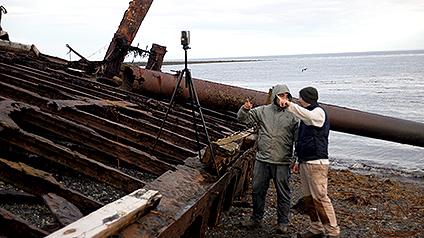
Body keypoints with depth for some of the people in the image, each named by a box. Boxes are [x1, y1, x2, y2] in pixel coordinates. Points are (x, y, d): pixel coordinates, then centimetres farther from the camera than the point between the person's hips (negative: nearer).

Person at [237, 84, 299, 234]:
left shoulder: (292, 115, 2)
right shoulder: (262, 111, 7)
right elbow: (244, 118, 9)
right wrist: (245, 109, -13)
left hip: (282, 162, -2)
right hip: (262, 160, 2)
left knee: (283, 193, 7)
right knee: (257, 190, 12)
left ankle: (283, 222, 23)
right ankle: (256, 219, 29)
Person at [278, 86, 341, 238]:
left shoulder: (319, 112, -7)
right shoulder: (306, 115, 21)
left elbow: (308, 116, -34)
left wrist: (290, 105, -38)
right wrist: (299, 161, 23)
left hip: (316, 163, -9)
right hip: (305, 162, 9)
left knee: (320, 197, -8)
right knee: (308, 198, 10)